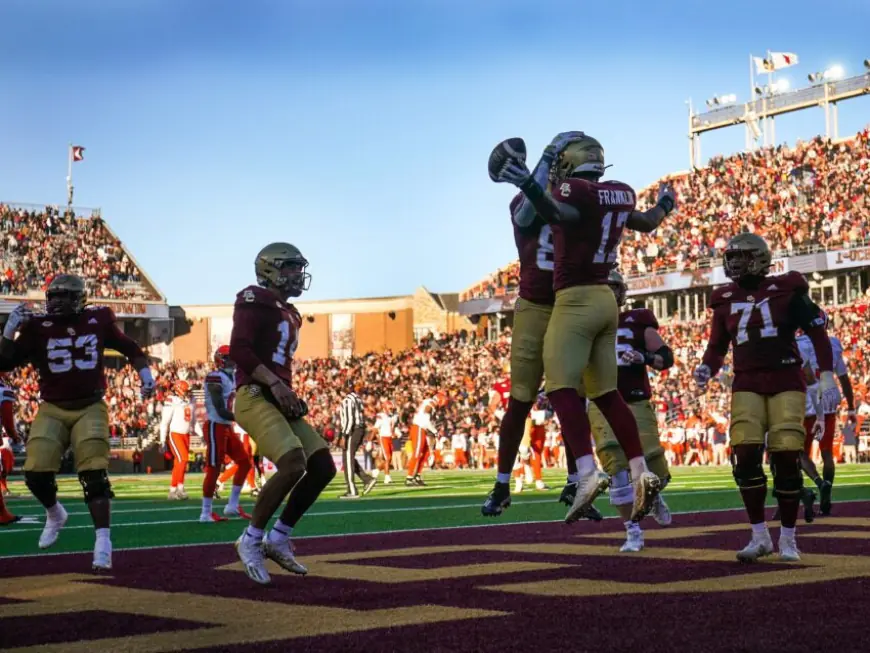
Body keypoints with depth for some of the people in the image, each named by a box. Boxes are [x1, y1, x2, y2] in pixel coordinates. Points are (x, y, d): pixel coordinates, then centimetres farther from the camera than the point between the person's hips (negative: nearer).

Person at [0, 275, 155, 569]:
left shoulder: (97, 320, -1)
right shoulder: (38, 327, -4)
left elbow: (129, 348, 15)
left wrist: (145, 373, 4)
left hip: (90, 408, -1)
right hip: (52, 410, 1)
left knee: (94, 475, -14)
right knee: (36, 472, -9)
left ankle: (103, 542, -12)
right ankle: (54, 514, 24)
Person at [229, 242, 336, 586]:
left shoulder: (289, 314, 23)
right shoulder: (255, 301, -5)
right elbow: (238, 350, -17)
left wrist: (291, 396, 12)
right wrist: (275, 384, -22)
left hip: (279, 400, 10)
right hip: (254, 398, -10)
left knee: (323, 466, 3)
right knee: (294, 464, -26)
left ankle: (278, 538, 11)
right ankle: (251, 540, -11)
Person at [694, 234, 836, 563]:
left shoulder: (786, 289, -2)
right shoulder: (725, 299, 9)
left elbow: (817, 331, 2)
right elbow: (717, 345, 17)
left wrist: (827, 372, -5)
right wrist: (707, 368, -3)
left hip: (786, 381, -3)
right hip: (747, 384, 3)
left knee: (786, 457, -6)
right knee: (746, 455, -12)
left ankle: (788, 538, 9)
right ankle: (760, 536, 0)